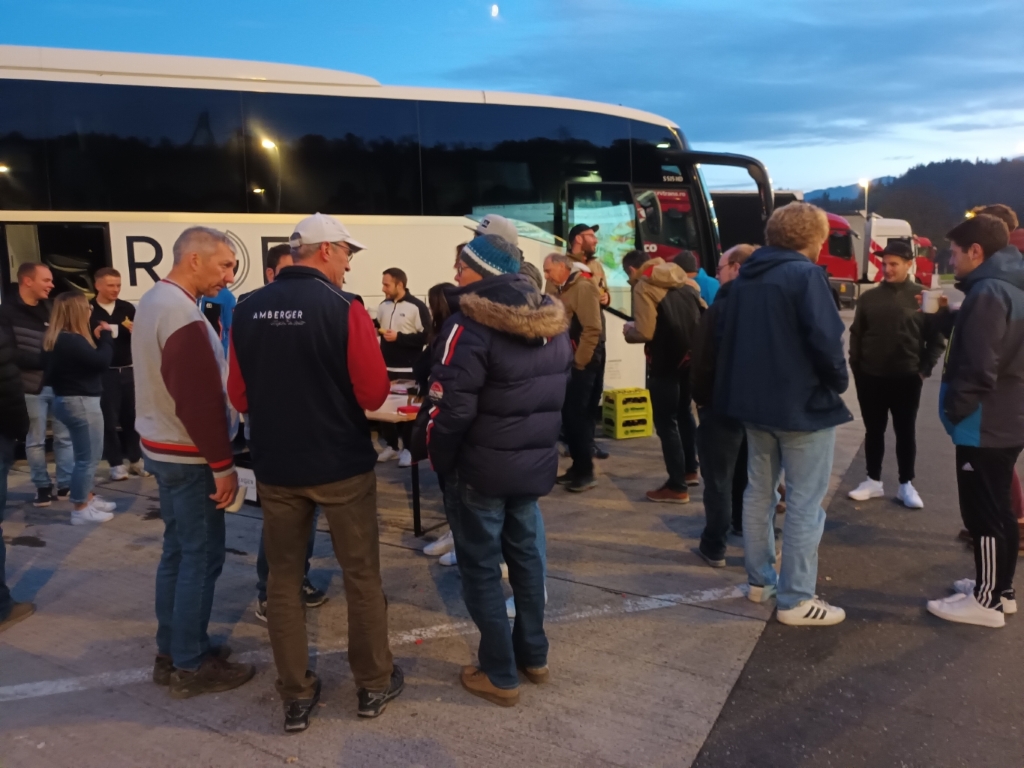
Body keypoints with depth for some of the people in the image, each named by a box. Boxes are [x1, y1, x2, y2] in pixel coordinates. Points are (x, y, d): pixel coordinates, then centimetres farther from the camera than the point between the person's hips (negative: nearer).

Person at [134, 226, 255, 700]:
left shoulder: (154, 300, 10)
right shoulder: (183, 314, -22)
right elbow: (200, 400, -25)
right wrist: (222, 465, -19)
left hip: (161, 446, 10)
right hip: (188, 456, -10)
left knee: (178, 551, 16)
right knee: (201, 557, 0)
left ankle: (171, 652, 27)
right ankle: (189, 667, 10)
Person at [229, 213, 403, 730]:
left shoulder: (248, 311, -1)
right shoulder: (343, 308, -15)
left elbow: (240, 397, 6)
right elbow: (374, 394, -15)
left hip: (275, 466, 4)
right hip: (342, 465, -3)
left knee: (284, 579, 15)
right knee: (361, 575, 12)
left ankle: (296, 696, 23)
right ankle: (374, 684, 26)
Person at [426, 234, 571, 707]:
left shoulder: (470, 325, -19)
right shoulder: (553, 323, 6)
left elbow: (451, 407, -22)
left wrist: (440, 460, -6)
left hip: (483, 467, -7)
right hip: (537, 462, 7)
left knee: (481, 567, 7)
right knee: (526, 555, 20)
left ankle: (499, 675, 17)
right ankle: (534, 655, 33)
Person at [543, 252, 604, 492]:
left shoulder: (583, 287, -13)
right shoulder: (563, 290, 15)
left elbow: (593, 329, -20)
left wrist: (579, 362, -17)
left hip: (581, 365, -9)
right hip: (567, 363, 9)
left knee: (578, 417, -5)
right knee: (568, 416, 11)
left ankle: (586, 472, 5)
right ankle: (577, 467, 21)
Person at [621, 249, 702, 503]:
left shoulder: (643, 288, -12)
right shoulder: (684, 282, 10)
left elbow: (645, 332, -20)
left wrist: (628, 330, 0)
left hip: (665, 362, -8)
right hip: (690, 357, 8)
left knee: (666, 423, 0)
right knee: (683, 413, 25)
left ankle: (677, 487, 3)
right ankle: (689, 469, 38)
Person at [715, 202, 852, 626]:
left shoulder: (746, 275, 10)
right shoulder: (805, 274, -14)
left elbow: (725, 333, 14)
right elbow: (825, 339, -22)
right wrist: (838, 381, -5)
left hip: (754, 400, 8)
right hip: (803, 404, -8)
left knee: (759, 492, 16)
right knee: (804, 503, 0)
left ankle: (760, 579, 27)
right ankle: (796, 600, 7)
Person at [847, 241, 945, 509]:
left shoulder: (922, 297, -3)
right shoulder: (869, 297, 3)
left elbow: (936, 338, -1)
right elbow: (856, 334, 8)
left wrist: (924, 369, -7)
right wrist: (856, 366, 2)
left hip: (907, 378, -2)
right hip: (870, 378, 2)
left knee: (905, 432, 8)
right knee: (873, 431, 11)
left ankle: (906, 485, 19)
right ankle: (873, 481, 23)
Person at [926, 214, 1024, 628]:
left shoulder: (987, 292, -20)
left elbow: (978, 368, -24)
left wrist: (954, 409, -13)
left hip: (984, 424, -10)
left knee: (981, 512, -1)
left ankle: (986, 601, 8)